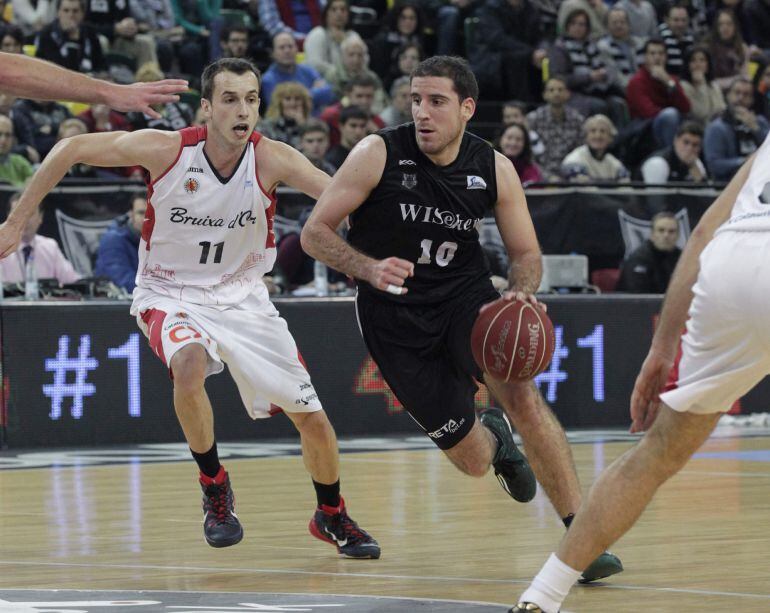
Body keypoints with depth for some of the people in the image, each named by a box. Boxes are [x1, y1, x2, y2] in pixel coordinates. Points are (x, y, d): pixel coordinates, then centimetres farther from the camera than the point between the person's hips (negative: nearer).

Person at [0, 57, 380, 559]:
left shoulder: (271, 159, -21)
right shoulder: (165, 150, -22)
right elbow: (71, 149, -11)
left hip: (243, 296, 2)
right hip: (171, 294, -2)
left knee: (310, 415, 2)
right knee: (189, 363, -35)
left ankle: (332, 517, 32)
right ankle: (215, 488, -11)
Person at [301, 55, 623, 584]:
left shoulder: (494, 169, -7)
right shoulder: (379, 154, -15)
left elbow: (526, 253, 4)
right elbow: (315, 232, -12)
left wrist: (522, 293, -19)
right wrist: (370, 269, -30)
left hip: (466, 296, 1)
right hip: (396, 316, -1)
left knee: (522, 395, -27)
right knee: (473, 461, -1)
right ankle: (494, 437, 41)